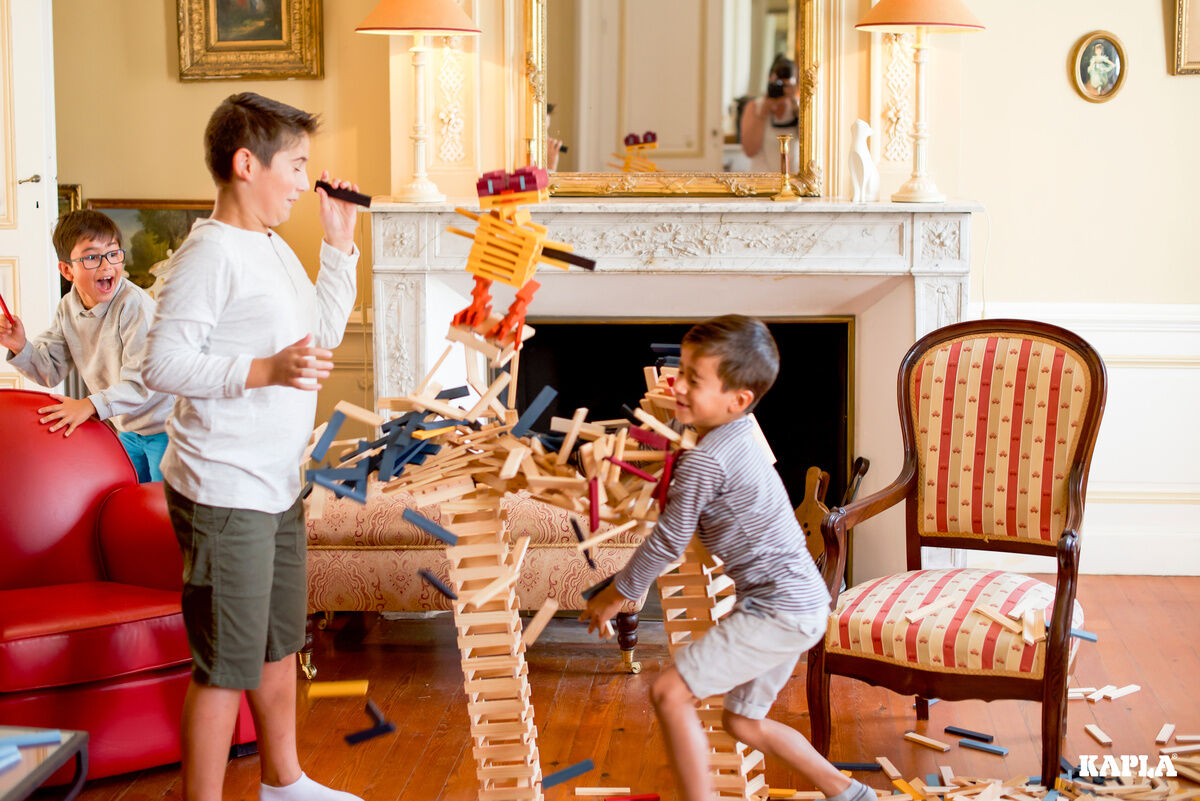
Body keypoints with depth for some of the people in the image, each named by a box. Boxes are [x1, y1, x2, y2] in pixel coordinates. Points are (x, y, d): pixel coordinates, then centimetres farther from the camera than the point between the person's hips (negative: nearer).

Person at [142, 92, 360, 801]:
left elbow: (323, 335, 22)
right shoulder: (209, 254, -17)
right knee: (228, 664, -3)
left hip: (277, 487, 10)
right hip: (223, 495, -10)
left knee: (280, 644, 22)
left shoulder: (275, 250, 13)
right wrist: (265, 370, -30)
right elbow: (163, 364, -22)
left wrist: (340, 245, 15)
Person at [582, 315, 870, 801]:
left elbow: (668, 543, -14)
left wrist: (614, 594, -2)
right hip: (799, 604, 10)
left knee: (669, 693, -12)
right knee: (743, 722, 22)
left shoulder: (704, 461, -21)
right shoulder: (738, 435, 10)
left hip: (778, 611, -10)